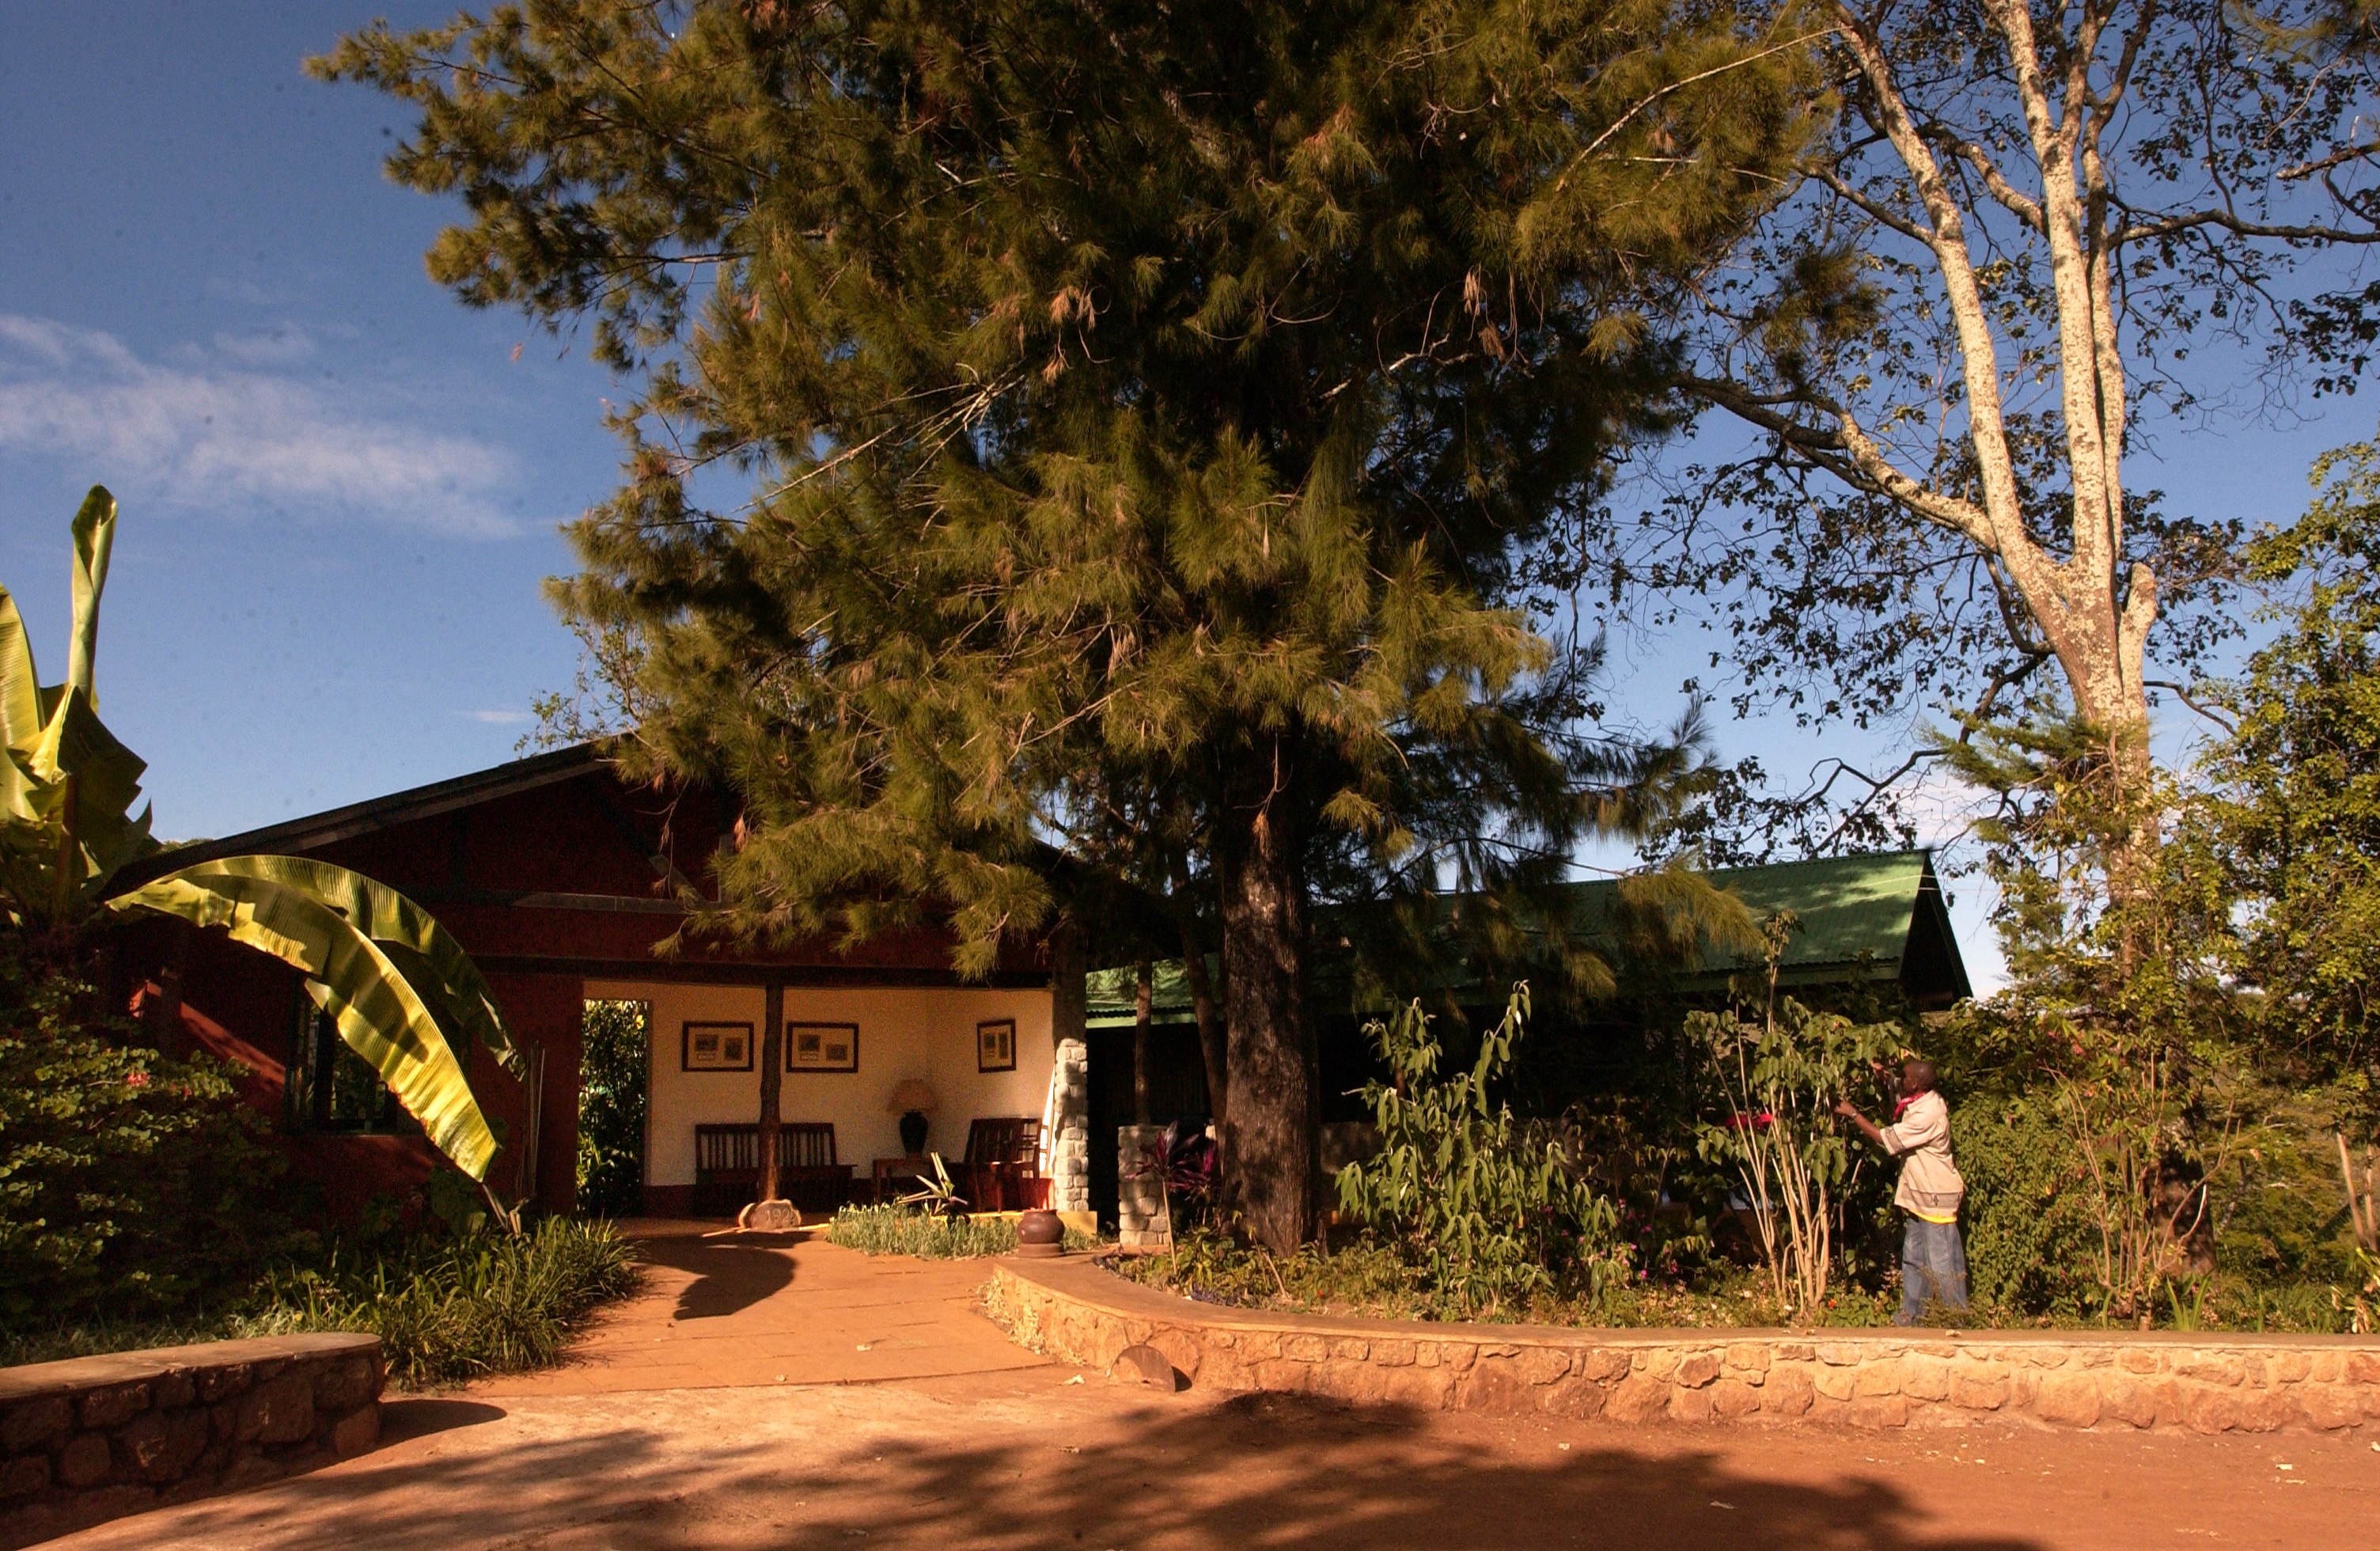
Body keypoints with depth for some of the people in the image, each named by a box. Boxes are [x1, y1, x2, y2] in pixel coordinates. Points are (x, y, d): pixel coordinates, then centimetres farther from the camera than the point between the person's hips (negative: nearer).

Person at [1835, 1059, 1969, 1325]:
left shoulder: (1928, 1113, -25)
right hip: (1921, 1195, 10)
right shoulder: (1919, 1102, 3)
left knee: (1942, 1263, -2)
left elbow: (1887, 1139, -21)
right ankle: (1912, 1316, 24)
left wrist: (1853, 1114, -13)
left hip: (1937, 1198, -10)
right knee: (1913, 1258, 15)